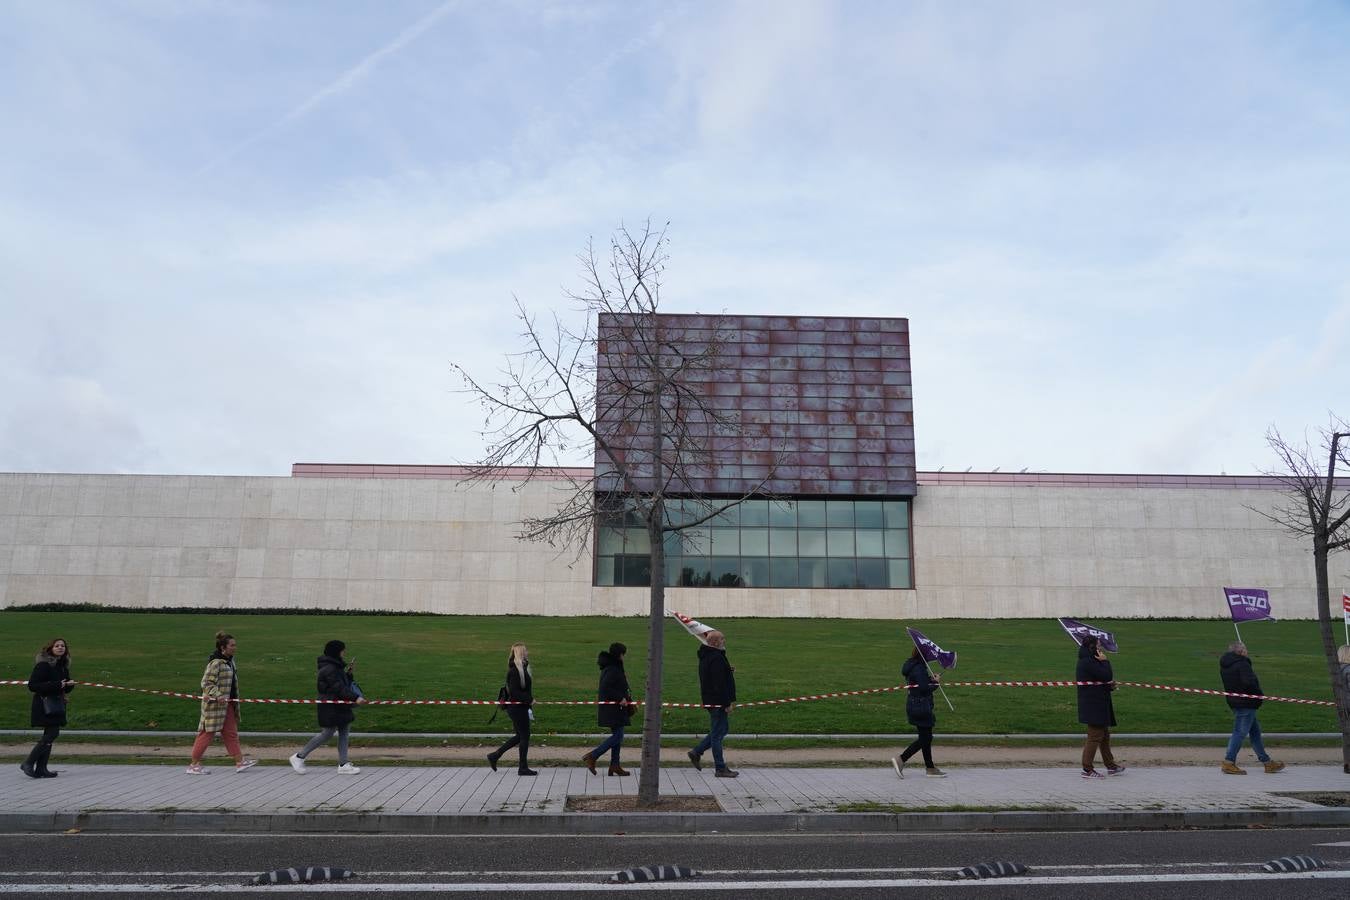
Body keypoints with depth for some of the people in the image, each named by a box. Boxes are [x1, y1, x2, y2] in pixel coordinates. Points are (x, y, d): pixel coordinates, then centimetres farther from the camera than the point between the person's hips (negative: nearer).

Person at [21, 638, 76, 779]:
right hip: (45, 705, -8)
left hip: (57, 704, 8)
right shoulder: (43, 665, -13)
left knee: (50, 735, 8)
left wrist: (69, 685, -5)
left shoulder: (63, 665, 12)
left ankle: (41, 769, 12)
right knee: (52, 733, -13)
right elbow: (32, 685, -18)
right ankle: (28, 763, -2)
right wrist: (56, 685, -24)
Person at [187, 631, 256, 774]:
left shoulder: (230, 661, 10)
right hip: (215, 704, -9)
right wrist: (218, 695, -31)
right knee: (208, 733, 1)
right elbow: (206, 682, -21)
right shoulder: (216, 663, -18)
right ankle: (194, 765, 14)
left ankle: (240, 761, 12)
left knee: (231, 733, 9)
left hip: (227, 703, 9)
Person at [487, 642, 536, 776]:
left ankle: (494, 756, 25)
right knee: (524, 736, 0)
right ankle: (523, 768, 12)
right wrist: (529, 700, -18)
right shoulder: (515, 670, -19)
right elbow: (514, 691, -23)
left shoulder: (522, 668, 11)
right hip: (517, 708, -10)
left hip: (521, 706, 10)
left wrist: (529, 700, 10)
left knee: (520, 736, 17)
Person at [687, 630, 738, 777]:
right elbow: (720, 683, -24)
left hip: (711, 700, 10)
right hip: (718, 702, -10)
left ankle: (696, 752, 20)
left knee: (722, 729, 20)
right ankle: (720, 768, 5)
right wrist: (727, 703, -21)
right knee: (718, 733, -3)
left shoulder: (706, 656, 14)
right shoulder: (717, 658, -20)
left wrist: (728, 670, 11)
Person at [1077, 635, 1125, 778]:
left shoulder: (1089, 661, 15)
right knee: (1095, 736, -6)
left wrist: (1109, 685, 1)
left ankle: (1110, 766, 29)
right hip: (1094, 706, -11)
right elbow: (1107, 676, -23)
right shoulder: (1088, 662, -19)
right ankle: (1087, 769, 0)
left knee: (1104, 735, 19)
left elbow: (1104, 680, 20)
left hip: (1097, 705, 11)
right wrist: (1105, 661, -9)